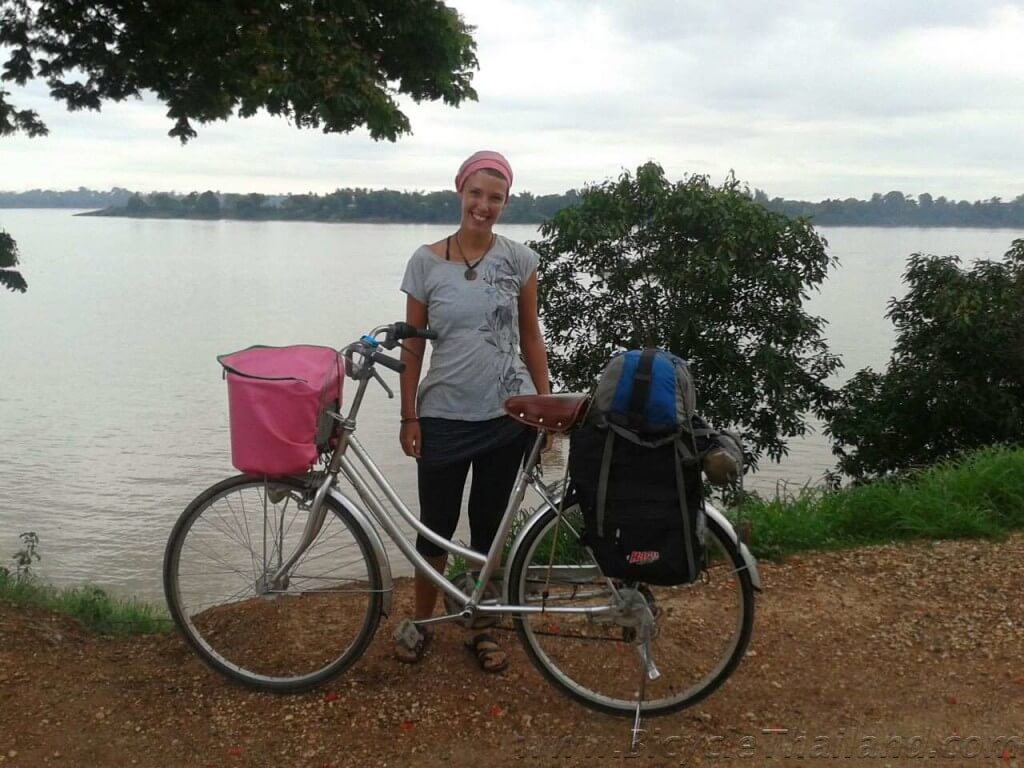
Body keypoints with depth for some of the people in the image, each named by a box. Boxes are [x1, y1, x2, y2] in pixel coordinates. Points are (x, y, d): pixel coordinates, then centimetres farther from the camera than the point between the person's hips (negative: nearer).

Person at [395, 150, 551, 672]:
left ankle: (483, 629, 25)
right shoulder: (426, 262, -3)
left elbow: (530, 336, 6)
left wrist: (546, 403, 2)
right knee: (436, 524, 7)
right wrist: (408, 417, -1)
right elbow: (413, 344, 1)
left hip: (505, 415, 1)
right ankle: (422, 623, 26)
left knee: (489, 525, 10)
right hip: (444, 415, 0)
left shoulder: (518, 259, -1)